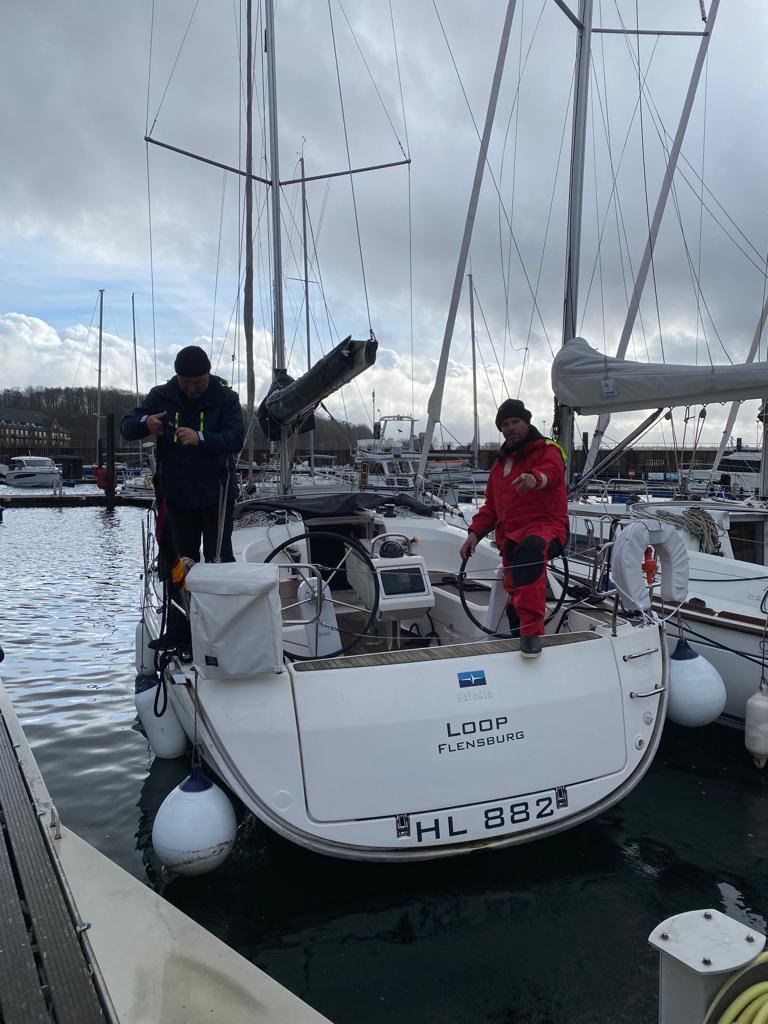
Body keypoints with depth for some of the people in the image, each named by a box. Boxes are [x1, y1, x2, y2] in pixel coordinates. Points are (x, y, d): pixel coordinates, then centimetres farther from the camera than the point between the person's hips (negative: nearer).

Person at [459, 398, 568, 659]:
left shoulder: (547, 450, 3)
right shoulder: (501, 462, 25)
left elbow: (553, 471, -23)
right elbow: (490, 506, 27)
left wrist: (536, 477, -47)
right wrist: (475, 532, 10)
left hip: (546, 525, -7)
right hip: (510, 537, 8)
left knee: (529, 548, -41)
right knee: (515, 602, 7)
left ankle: (531, 631, -46)